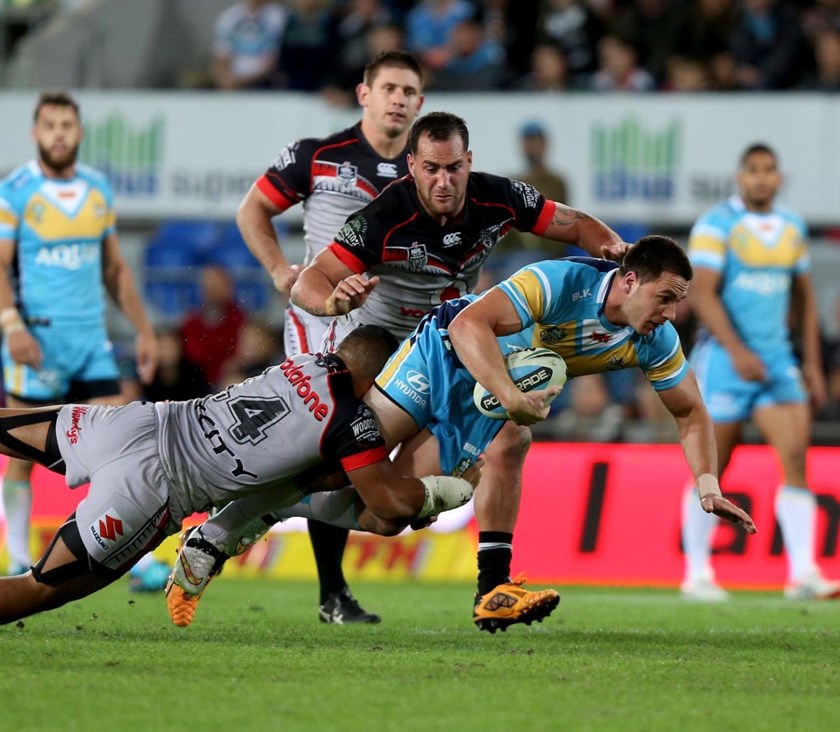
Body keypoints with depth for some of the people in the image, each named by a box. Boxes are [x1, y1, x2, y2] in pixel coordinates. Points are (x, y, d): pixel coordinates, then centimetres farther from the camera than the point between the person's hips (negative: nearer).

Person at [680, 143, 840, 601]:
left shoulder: (792, 228, 11)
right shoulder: (716, 225, -8)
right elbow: (702, 294, -16)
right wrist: (738, 351, -26)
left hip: (777, 358, 5)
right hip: (724, 358, -5)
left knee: (796, 456, -10)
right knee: (711, 470, 1)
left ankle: (802, 573, -13)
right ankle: (697, 575, 12)